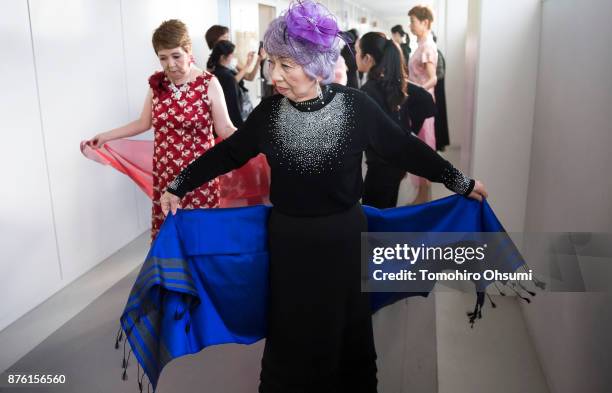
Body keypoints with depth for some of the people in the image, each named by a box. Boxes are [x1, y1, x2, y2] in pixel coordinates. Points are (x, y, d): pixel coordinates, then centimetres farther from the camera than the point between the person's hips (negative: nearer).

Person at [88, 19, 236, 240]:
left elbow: (225, 129, -8)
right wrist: (104, 137, 13)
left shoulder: (208, 84, -8)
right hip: (165, 174, 4)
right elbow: (144, 123, 14)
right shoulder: (156, 84, 3)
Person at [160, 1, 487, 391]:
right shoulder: (270, 111, -8)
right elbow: (229, 153, 3)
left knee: (345, 333, 18)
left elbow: (405, 149, -5)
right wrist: (179, 185, 6)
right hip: (288, 242, 1)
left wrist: (462, 182, 0)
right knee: (290, 338, 15)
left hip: (343, 241, -1)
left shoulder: (356, 106, -14)